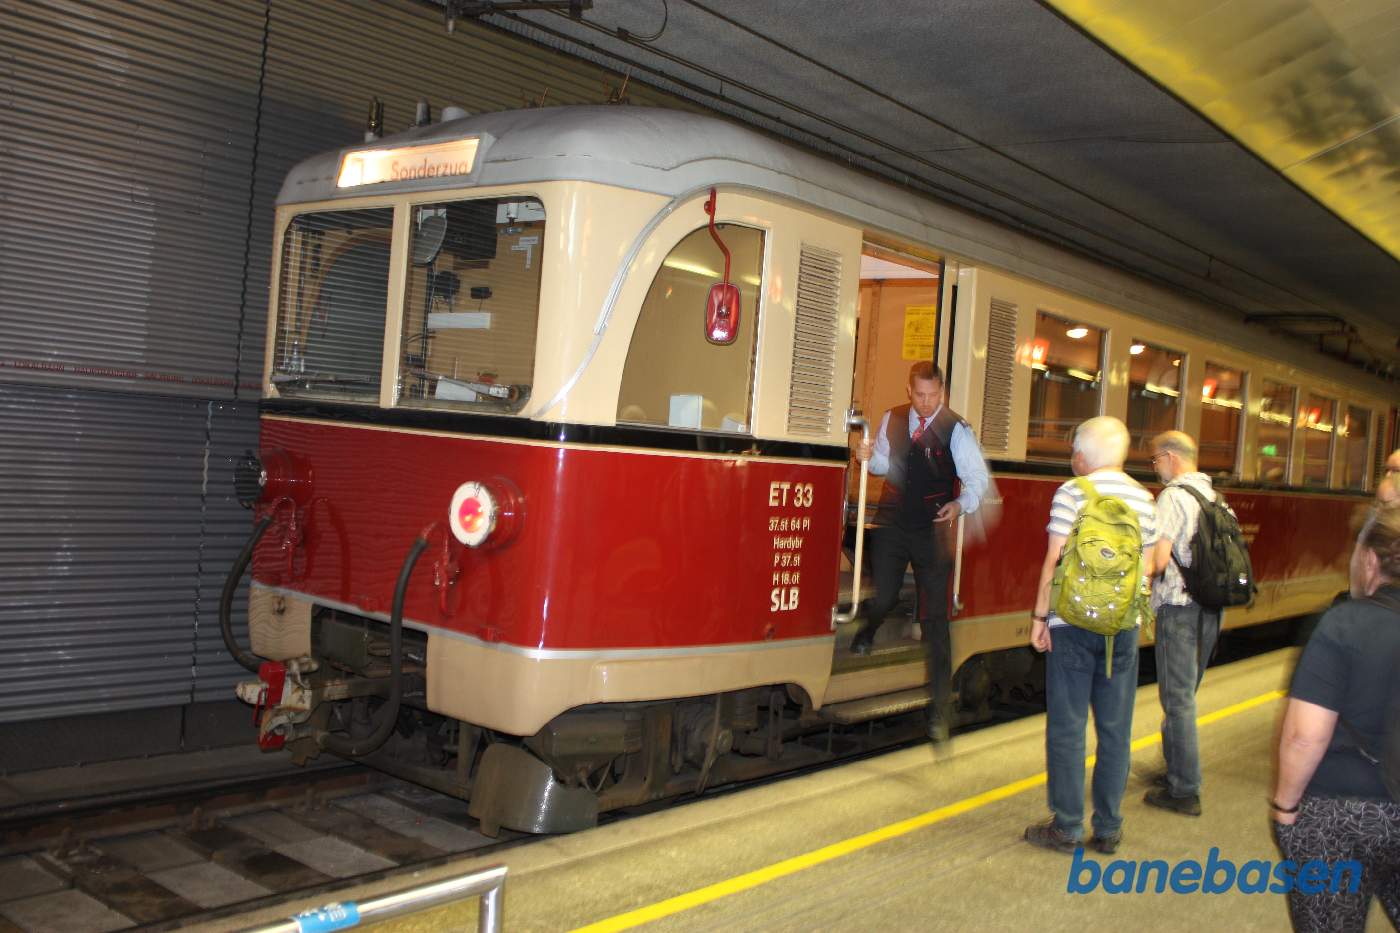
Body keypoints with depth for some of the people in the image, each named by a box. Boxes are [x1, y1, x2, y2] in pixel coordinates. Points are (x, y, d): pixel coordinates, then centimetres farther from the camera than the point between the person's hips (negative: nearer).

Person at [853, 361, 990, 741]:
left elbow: (977, 478, -7)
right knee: (883, 599, 3)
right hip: (891, 525, 3)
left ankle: (940, 708, 3)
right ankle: (866, 633, 44)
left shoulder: (956, 429, -7)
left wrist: (961, 504, -26)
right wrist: (869, 457, -7)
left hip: (932, 530, -2)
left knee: (936, 620, -2)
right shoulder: (892, 419, 4)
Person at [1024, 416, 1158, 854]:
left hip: (1073, 623, -4)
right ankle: (1108, 829, 17)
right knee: (1115, 730, 10)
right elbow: (1146, 568, 9)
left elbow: (1055, 561, -10)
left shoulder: (1072, 493, -8)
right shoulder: (1145, 499, 7)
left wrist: (1040, 615, -3)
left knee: (1067, 728, 3)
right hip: (1124, 628, 4)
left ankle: (1067, 828, 8)